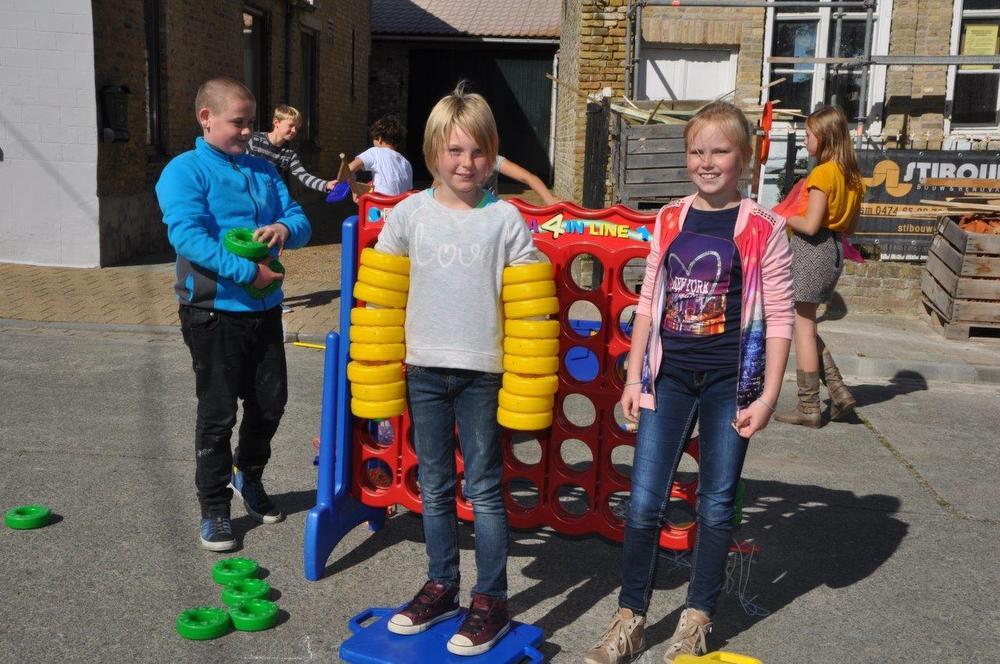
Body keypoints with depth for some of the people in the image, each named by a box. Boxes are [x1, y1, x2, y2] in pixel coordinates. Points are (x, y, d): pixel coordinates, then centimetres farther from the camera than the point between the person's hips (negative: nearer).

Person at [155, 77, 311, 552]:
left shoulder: (262, 170, 12)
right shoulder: (185, 170, -8)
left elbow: (299, 219, 10)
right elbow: (187, 235, -21)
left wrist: (285, 228, -14)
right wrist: (246, 271, -26)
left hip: (265, 309, 6)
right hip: (215, 312, -6)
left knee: (270, 402, 16)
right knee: (218, 414, 3)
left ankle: (248, 476, 41)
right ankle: (214, 509, 18)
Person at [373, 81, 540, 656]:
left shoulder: (505, 217, -3)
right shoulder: (409, 214, 2)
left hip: (482, 370, -3)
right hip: (424, 368, 3)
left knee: (484, 489, 4)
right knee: (435, 488, 14)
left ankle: (491, 603, 16)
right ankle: (441, 587, 30)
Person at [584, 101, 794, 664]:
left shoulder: (764, 229, -5)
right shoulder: (669, 221, 5)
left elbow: (779, 318, -5)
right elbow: (648, 304, 9)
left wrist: (768, 395, -8)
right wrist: (634, 377, 7)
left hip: (730, 382, -2)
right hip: (669, 375, 3)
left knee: (716, 506, 10)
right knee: (644, 502, 2)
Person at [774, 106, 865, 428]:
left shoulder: (822, 173, -15)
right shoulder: (852, 176, 11)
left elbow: (811, 225, -19)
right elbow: (850, 227, 15)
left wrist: (784, 217, -4)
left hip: (811, 250, -9)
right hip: (834, 249, 9)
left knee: (803, 327, 0)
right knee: (806, 326, 19)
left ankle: (808, 407, 6)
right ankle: (838, 392, 14)